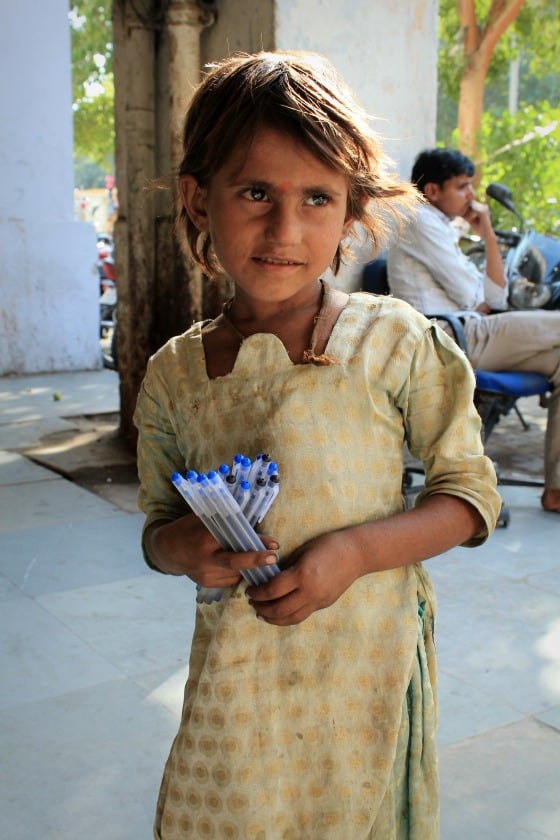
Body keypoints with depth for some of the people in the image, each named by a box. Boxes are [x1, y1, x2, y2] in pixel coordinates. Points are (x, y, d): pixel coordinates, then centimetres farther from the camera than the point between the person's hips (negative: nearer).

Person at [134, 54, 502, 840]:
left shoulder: (392, 341, -10)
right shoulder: (173, 373, -1)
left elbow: (470, 493, -4)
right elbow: (158, 530, 9)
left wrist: (355, 550, -19)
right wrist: (187, 547, -14)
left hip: (367, 667, -2)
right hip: (234, 681, 2)